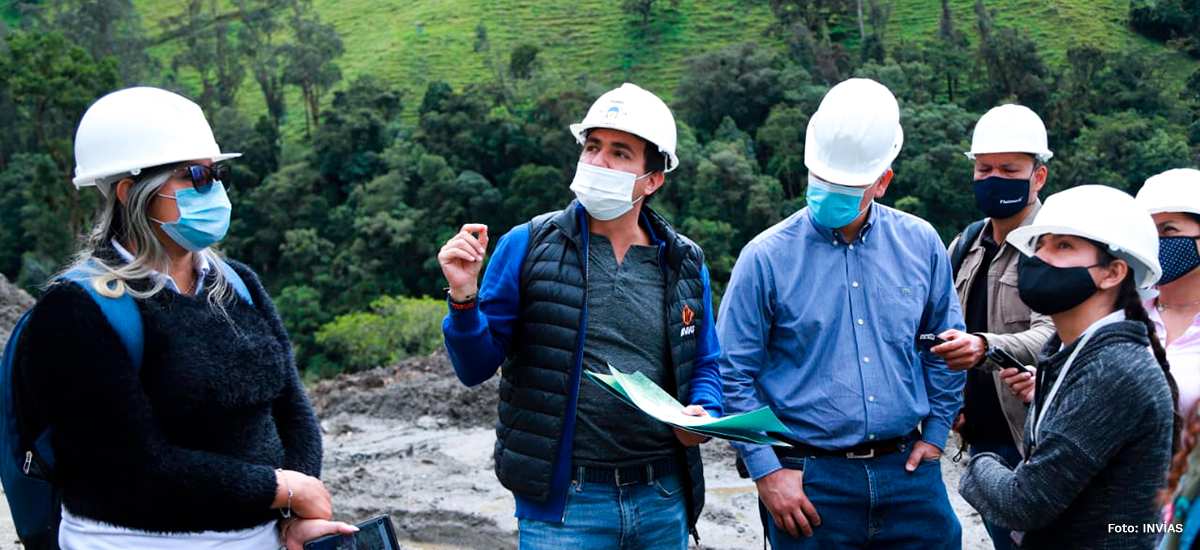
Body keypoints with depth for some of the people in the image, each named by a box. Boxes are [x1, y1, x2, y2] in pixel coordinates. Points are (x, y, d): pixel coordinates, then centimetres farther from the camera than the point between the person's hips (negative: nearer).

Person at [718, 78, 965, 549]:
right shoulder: (765, 258, -7)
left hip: (909, 471, 3)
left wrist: (936, 434, 9)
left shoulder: (921, 244, 3)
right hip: (810, 482, -3)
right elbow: (732, 373, -5)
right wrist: (766, 472, -8)